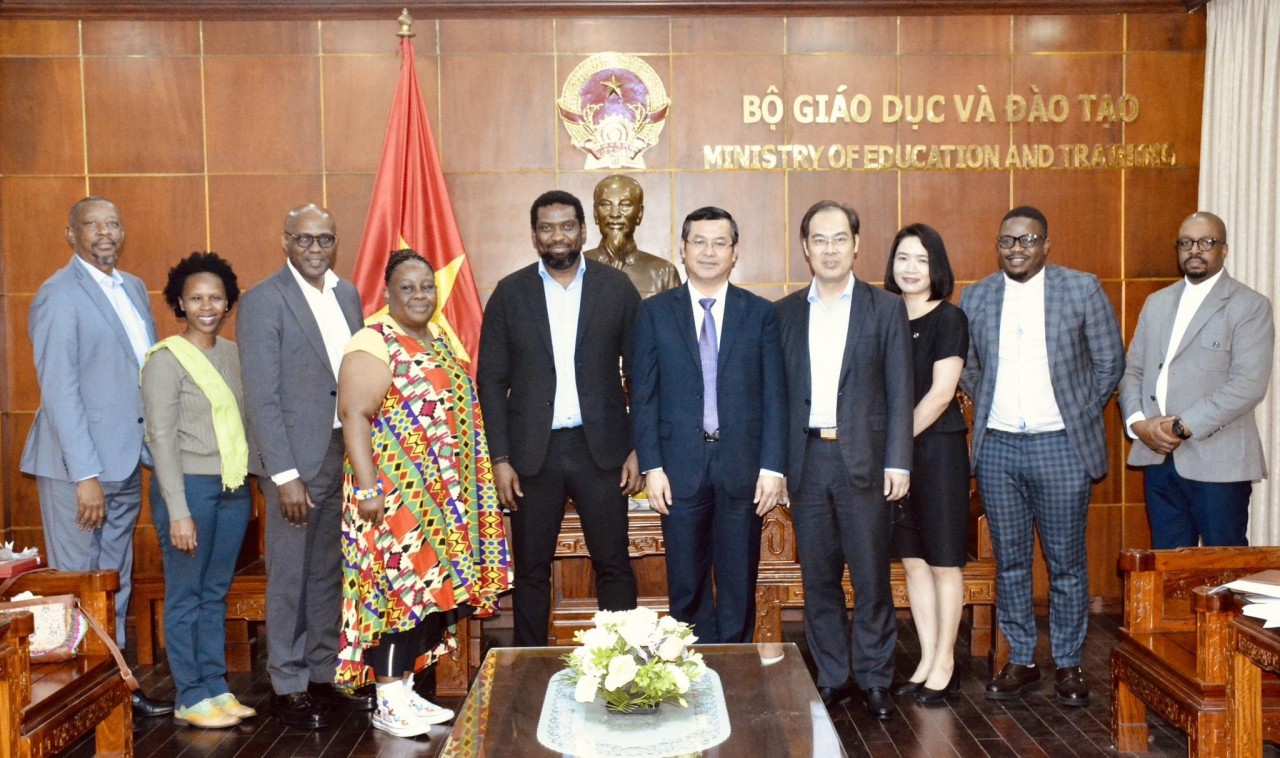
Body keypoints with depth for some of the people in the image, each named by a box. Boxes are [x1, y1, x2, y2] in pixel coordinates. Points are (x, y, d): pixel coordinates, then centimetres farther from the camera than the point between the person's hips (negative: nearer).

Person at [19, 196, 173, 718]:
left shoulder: (133, 288, 12)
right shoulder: (59, 295, -11)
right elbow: (59, 390, -16)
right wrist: (85, 475, -19)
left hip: (126, 462, 7)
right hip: (78, 465, -7)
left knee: (116, 584, 15)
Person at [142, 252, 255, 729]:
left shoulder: (232, 353, 9)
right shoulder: (166, 359, -8)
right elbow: (161, 438, -12)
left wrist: (248, 482, 7)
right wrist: (179, 511, -15)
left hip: (233, 488, 6)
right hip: (189, 486, -5)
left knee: (216, 594, 13)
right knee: (185, 596, 4)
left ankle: (216, 687, 23)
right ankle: (190, 699, 13)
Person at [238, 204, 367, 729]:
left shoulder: (347, 294, 10)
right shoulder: (263, 302, -9)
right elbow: (261, 397, -14)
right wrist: (285, 475, -17)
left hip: (345, 450, 6)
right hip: (297, 457, -6)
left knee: (329, 573, 15)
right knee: (289, 577, 5)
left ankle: (324, 673, 28)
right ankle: (288, 686, 18)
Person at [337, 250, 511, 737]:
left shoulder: (439, 343, 15)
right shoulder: (373, 344, -11)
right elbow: (354, 418, -17)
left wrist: (471, 490, 18)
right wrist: (366, 487, -24)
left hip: (440, 496, 8)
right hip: (394, 494, -8)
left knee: (431, 589, 10)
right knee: (398, 587, -4)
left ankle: (405, 691, 21)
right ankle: (388, 705, 6)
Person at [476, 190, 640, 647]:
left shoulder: (616, 288, 3)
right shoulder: (510, 293, 3)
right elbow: (491, 379, 3)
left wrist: (638, 449, -2)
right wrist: (500, 459, -3)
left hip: (600, 447, 0)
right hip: (533, 451, 1)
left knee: (613, 565, 5)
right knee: (531, 570, 9)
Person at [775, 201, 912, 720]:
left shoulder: (886, 308, 4)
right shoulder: (784, 313, 9)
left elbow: (899, 392, 0)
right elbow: (776, 393, 8)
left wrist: (898, 462, -7)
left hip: (864, 459, -2)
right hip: (806, 458, 2)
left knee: (871, 577, 3)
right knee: (818, 578, 8)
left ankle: (875, 680, 16)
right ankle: (831, 678, 20)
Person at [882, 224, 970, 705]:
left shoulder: (948, 319, -6)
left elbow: (940, 394, -13)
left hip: (937, 448, -6)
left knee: (943, 561, 3)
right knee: (913, 561, 10)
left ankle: (945, 664, 14)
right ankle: (927, 661, 20)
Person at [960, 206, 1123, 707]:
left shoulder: (1082, 290, -2)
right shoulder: (975, 298, 6)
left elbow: (1110, 361, 4)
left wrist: (1080, 415, 4)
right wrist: (990, 409, 8)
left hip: (1061, 446, -2)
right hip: (997, 446, 3)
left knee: (1066, 564, 5)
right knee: (1009, 562, 9)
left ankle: (1069, 665, 18)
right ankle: (1020, 661, 20)